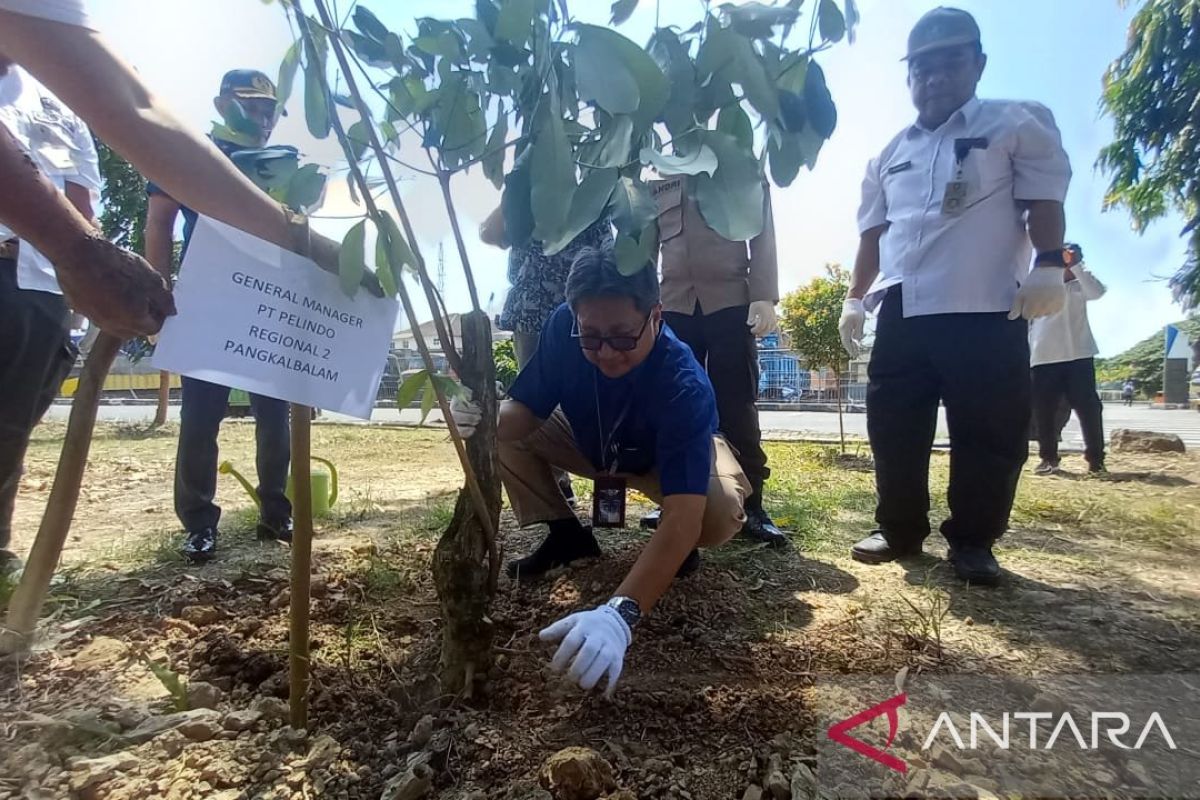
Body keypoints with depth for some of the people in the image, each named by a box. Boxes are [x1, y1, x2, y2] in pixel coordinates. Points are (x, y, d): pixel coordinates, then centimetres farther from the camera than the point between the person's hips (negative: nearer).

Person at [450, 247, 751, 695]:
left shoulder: (684, 385, -41)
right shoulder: (564, 327, -29)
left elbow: (684, 515, -49)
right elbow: (524, 410, -21)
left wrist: (620, 613, -62)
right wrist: (484, 421, -46)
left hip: (665, 459, -4)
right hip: (590, 441, 4)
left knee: (720, 514, -34)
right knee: (504, 434, -16)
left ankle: (677, 548, 3)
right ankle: (567, 536, 2)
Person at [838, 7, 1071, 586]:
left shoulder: (1017, 125, 11)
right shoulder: (889, 156, 22)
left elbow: (1044, 200, 3)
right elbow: (872, 234, 20)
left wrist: (1049, 266, -11)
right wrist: (855, 299, 14)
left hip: (988, 311, -3)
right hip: (902, 313, 4)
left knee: (989, 434, -2)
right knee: (893, 428, 4)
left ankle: (972, 543, 11)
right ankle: (900, 530, 17)